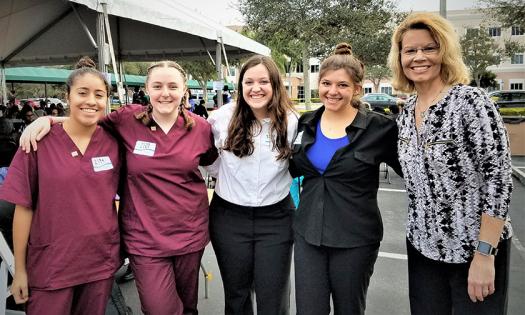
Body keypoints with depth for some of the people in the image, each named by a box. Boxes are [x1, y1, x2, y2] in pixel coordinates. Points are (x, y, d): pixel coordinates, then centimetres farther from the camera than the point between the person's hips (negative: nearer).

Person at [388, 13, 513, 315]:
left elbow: (499, 178, -18)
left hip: (476, 248, -5)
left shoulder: (471, 101, -15)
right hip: (423, 246, 6)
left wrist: (484, 255, -19)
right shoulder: (407, 112, 4)